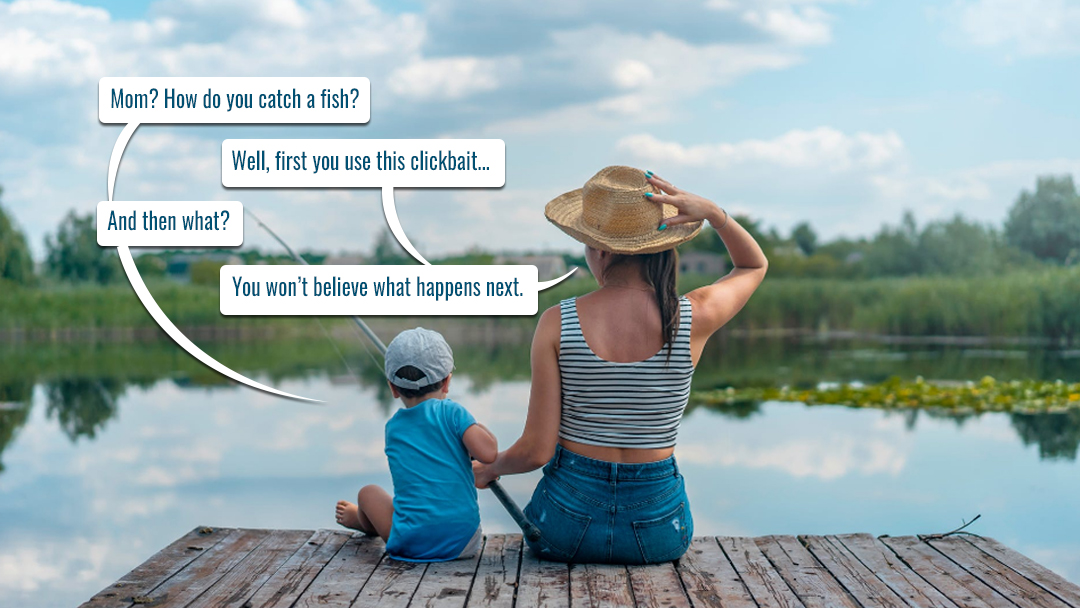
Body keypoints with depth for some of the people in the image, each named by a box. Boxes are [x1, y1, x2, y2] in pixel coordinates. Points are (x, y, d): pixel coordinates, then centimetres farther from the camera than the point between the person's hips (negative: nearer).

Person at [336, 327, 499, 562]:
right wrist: (479, 428, 6)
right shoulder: (451, 412, -5)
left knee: (368, 493, 25)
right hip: (464, 543, -1)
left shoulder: (392, 428, 9)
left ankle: (361, 520, 58)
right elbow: (488, 453, -15)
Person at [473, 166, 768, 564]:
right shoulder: (694, 318, -12)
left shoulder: (557, 324, -15)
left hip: (568, 525, -1)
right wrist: (714, 214, -7)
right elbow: (755, 265, 11)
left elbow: (536, 451, -12)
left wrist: (488, 470, 10)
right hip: (657, 528, 1)